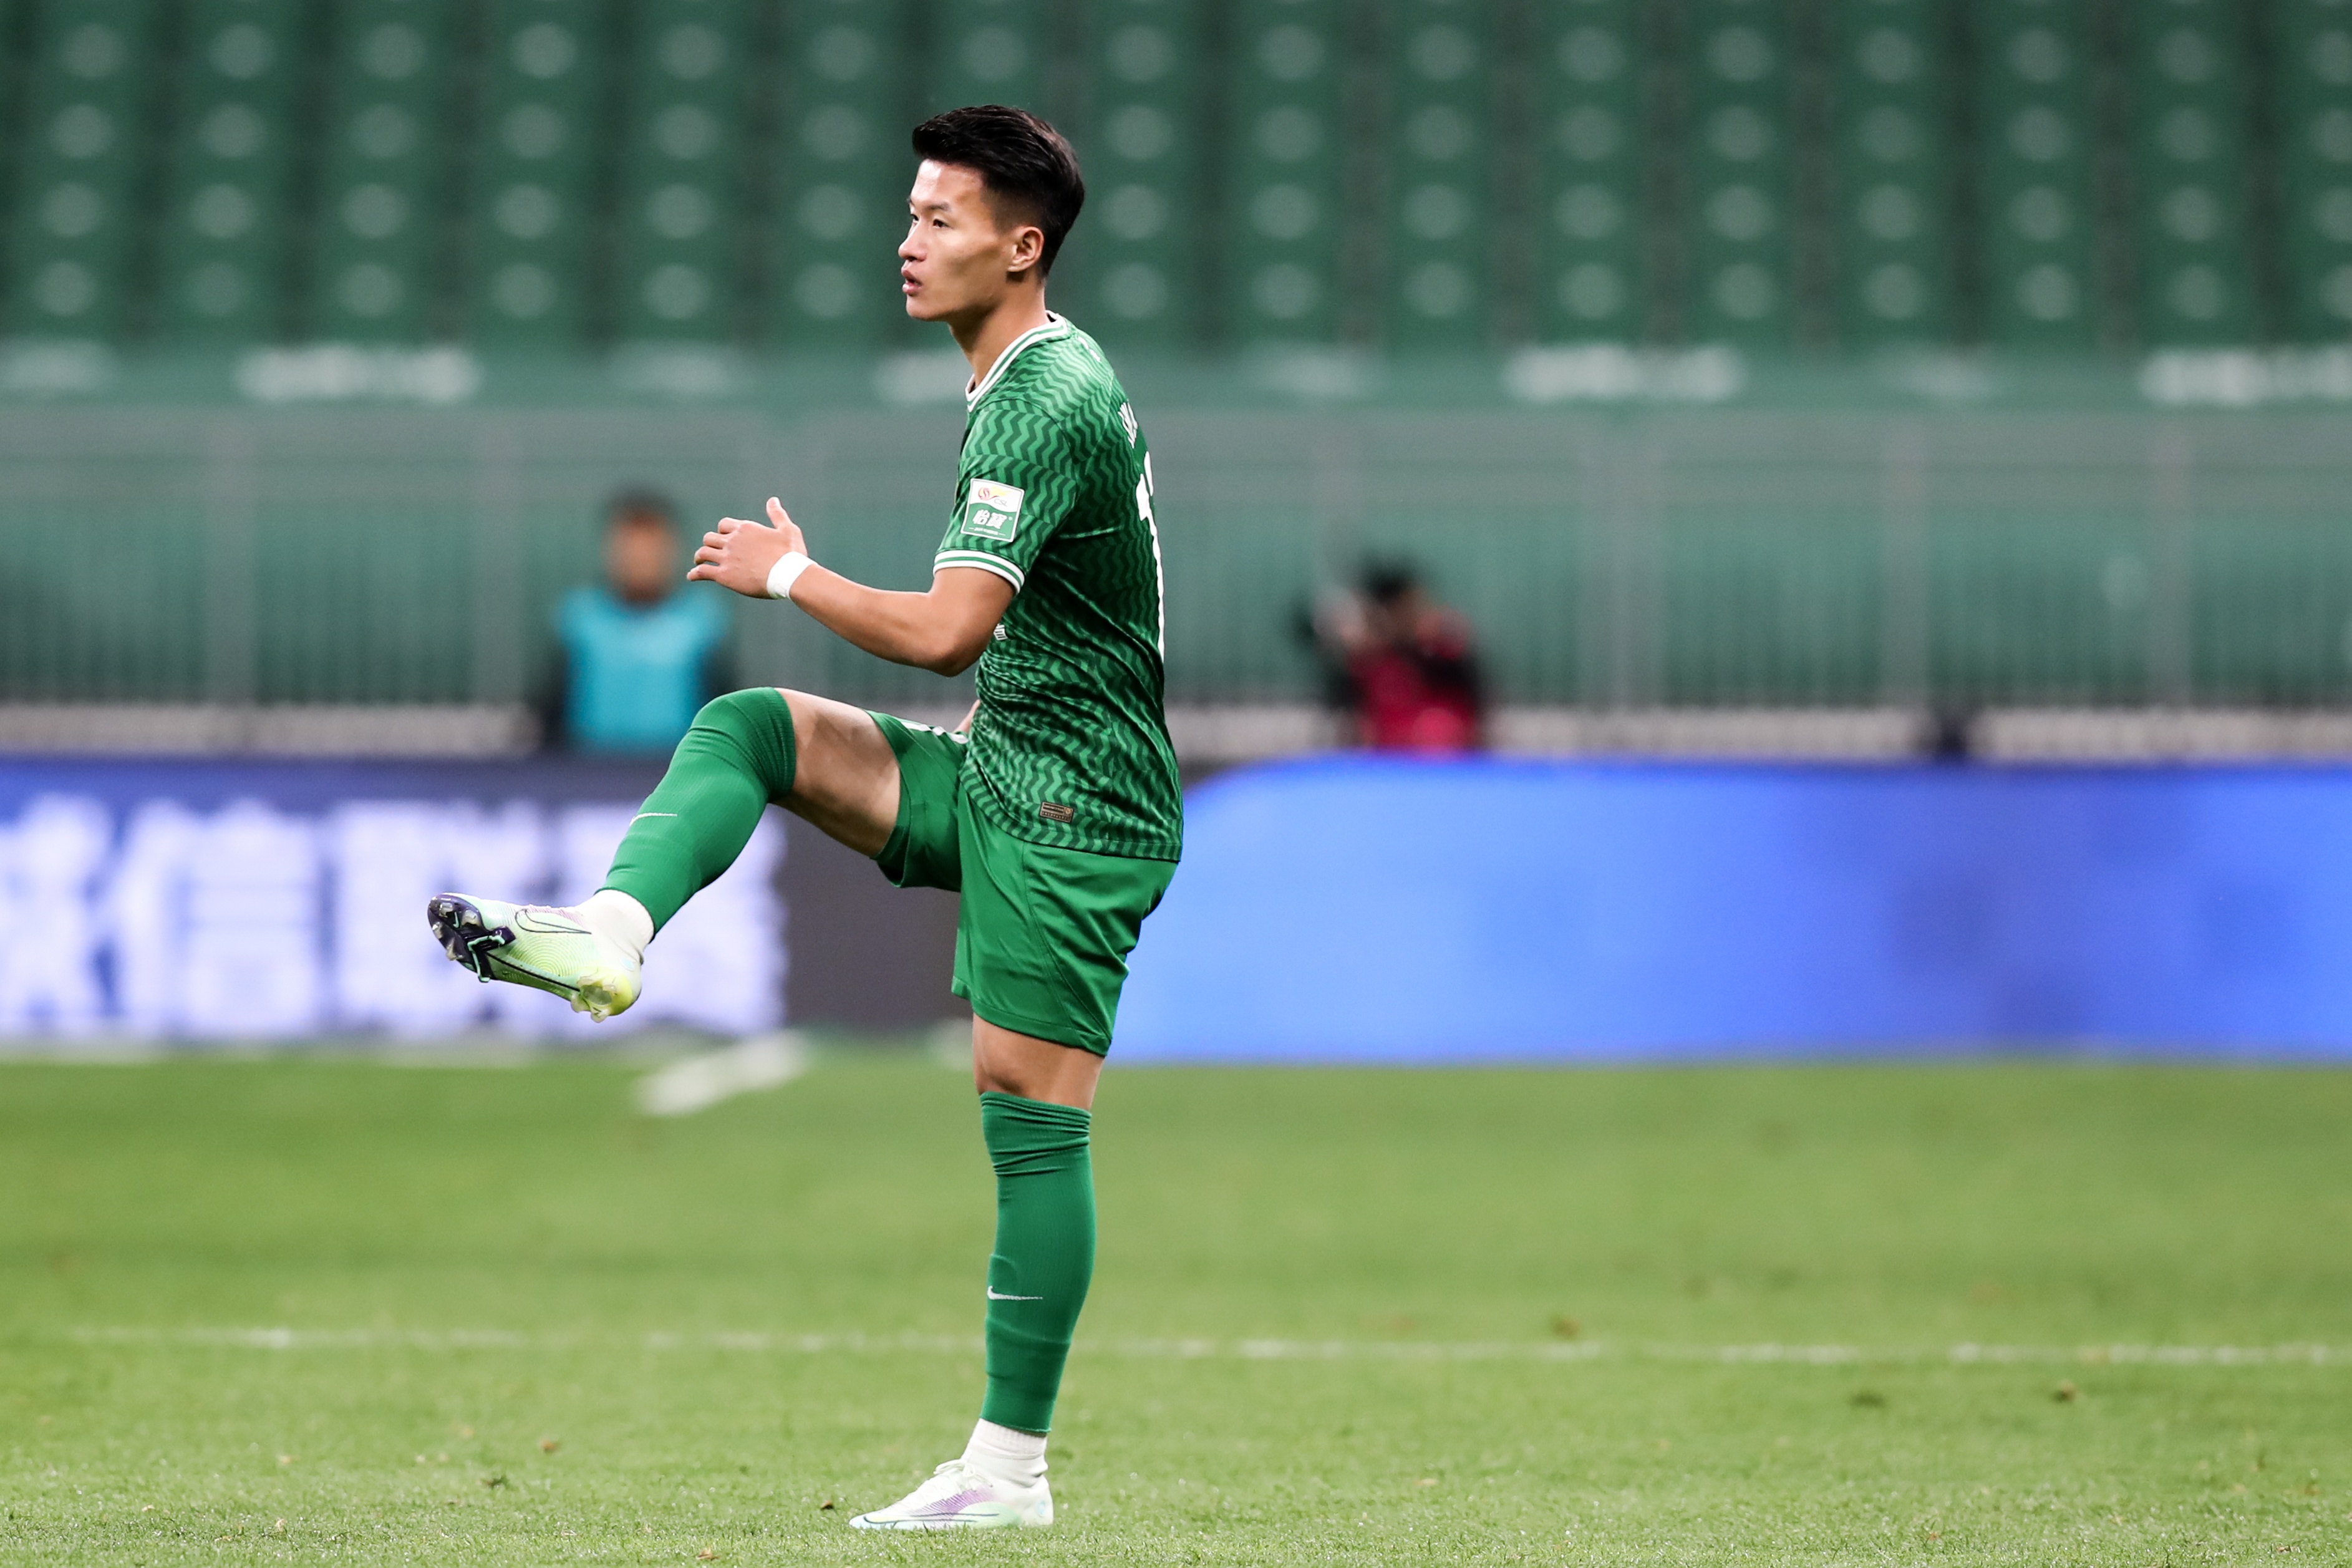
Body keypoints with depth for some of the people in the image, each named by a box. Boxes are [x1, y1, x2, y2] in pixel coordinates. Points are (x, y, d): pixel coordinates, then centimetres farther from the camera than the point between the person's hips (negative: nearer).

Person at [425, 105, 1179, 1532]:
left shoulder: (1046, 405, -20)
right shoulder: (1039, 382, 13)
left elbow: (945, 633, -25)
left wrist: (788, 573, -11)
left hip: (1068, 811, -10)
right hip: (1006, 772, 10)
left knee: (1031, 1119, -8)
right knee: (752, 728, 3)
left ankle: (1012, 1470, -5)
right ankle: (611, 935, -15)